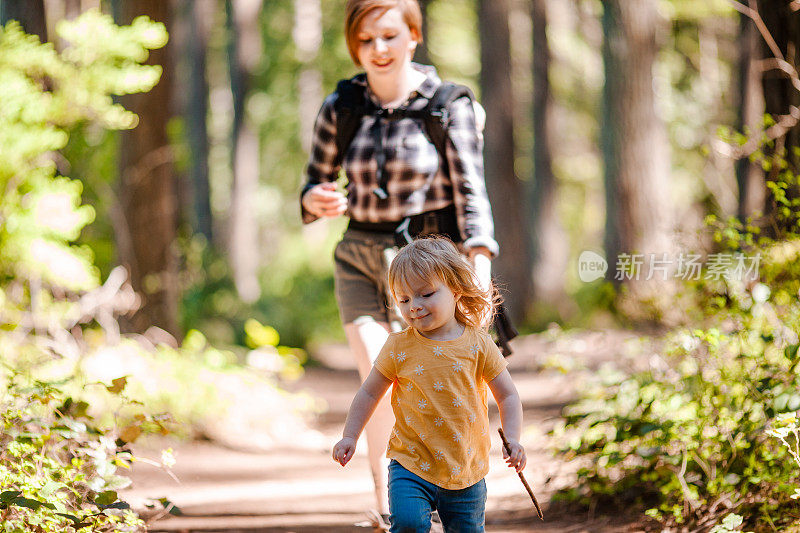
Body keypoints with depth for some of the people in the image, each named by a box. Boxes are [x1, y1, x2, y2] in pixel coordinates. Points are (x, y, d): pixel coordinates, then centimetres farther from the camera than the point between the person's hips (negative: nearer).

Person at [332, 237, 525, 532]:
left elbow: (508, 396, 2)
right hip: (411, 465, -1)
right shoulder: (399, 347, -3)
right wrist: (350, 437, 3)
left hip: (466, 468, 1)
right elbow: (369, 393, 9)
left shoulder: (478, 344, -3)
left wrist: (512, 439, -11)